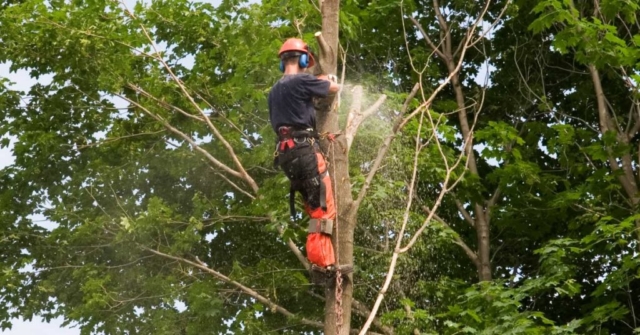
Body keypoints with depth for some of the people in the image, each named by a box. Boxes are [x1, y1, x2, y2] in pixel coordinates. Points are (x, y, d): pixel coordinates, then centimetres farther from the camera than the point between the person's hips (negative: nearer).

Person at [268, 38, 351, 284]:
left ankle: (320, 260, 3)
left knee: (315, 208, 10)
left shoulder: (274, 91, 20)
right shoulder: (302, 81, -4)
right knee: (323, 207, -9)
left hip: (285, 152, 8)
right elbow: (335, 88, 9)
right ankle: (321, 261, -17)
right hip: (305, 149, -8)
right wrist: (325, 81, 33)